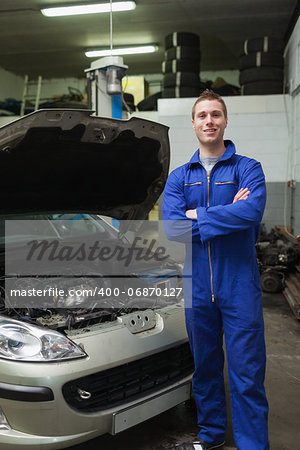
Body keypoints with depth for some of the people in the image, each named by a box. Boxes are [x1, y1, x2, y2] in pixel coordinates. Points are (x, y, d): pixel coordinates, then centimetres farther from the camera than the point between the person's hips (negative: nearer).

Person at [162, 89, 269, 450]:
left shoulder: (247, 169, -1)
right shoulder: (179, 177, 8)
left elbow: (252, 212, -22)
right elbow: (172, 228, -7)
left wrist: (196, 214, -14)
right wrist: (225, 215, -13)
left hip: (239, 285, -3)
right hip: (197, 286, 4)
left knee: (247, 373, 3)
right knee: (204, 366, 17)